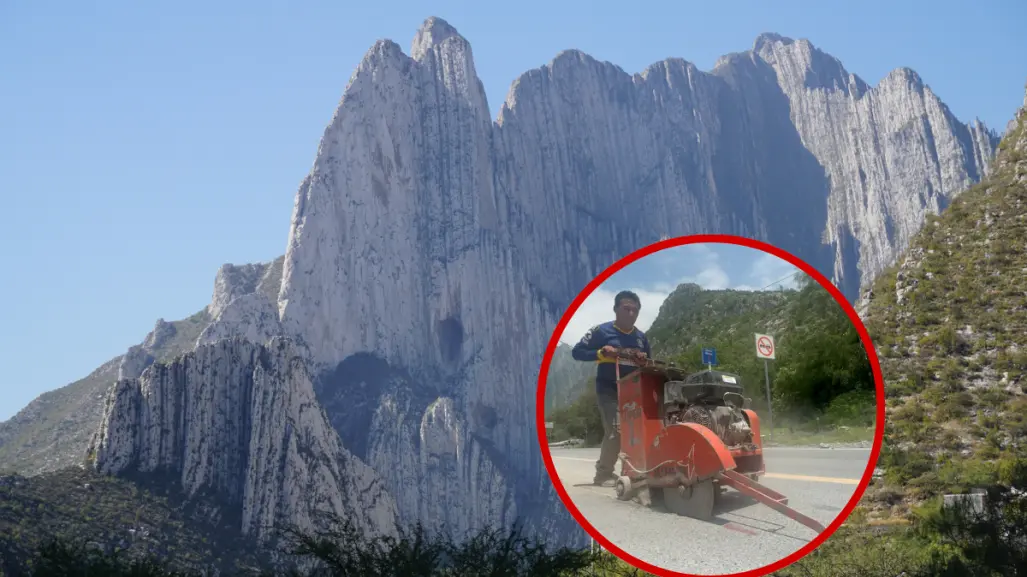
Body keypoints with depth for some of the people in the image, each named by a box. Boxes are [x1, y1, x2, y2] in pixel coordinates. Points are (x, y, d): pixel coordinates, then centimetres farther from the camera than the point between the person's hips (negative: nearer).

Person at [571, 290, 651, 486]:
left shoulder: (641, 337, 12)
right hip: (609, 389, -6)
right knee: (615, 431, -16)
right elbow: (577, 352, -5)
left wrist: (644, 360, -3)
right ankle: (604, 473, -6)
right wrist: (601, 353, -19)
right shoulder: (601, 331, -4)